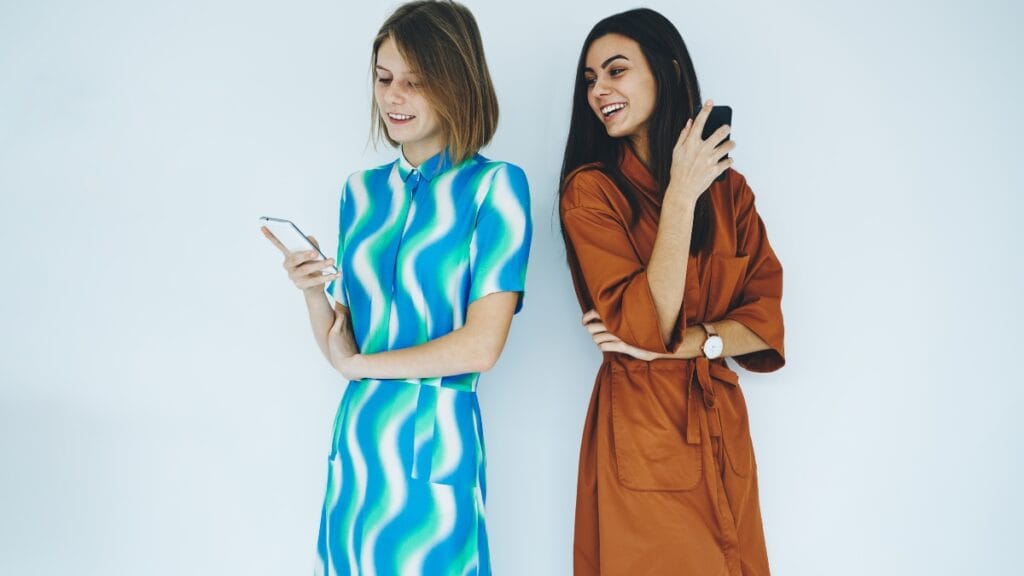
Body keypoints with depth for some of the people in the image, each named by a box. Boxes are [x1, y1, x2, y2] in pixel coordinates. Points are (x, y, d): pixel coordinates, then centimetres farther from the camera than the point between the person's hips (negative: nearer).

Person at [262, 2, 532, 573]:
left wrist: (358, 364, -4)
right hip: (356, 441, 5)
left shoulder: (494, 185, -9)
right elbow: (342, 348, 8)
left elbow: (482, 345, -15)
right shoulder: (362, 190, 8)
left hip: (434, 445, -5)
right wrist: (312, 291, -13)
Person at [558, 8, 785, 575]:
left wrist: (683, 343, -17)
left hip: (723, 428, 5)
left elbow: (766, 320, 0)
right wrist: (681, 193, -19)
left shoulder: (728, 189, 6)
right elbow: (644, 326, -19)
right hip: (642, 434, -4)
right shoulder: (590, 189, -9)